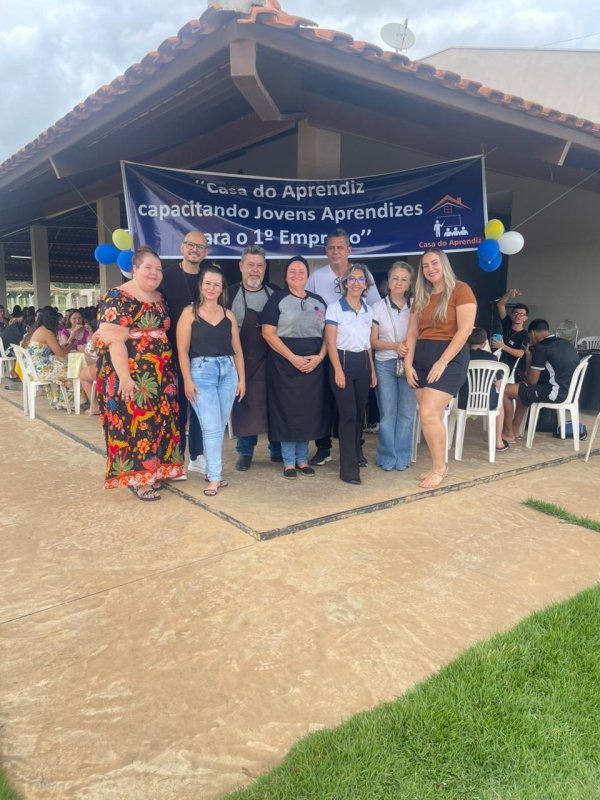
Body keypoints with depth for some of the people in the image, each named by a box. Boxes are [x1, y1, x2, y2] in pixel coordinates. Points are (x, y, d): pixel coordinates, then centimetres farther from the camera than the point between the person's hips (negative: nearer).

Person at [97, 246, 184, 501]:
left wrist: (167, 372, 12)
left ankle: (151, 471, 23)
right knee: (133, 421, -3)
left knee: (158, 420, 11)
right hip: (131, 373, -8)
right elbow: (114, 340, -17)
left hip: (160, 374, 8)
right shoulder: (118, 298, -10)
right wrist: (124, 377, -23)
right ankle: (135, 477, 8)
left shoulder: (159, 298, 13)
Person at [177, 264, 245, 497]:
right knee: (211, 427, -7)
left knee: (220, 427, 7)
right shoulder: (190, 312, 1)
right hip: (201, 372, -4)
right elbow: (182, 350, -4)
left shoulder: (228, 315, 12)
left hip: (228, 372, 4)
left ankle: (212, 470, 20)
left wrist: (241, 379, 8)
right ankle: (214, 477, 0)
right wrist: (187, 381, -10)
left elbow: (237, 350, 13)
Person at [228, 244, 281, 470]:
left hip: (272, 360, 2)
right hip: (242, 361, -2)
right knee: (243, 404, 3)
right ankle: (245, 452, 17)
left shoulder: (276, 294, 6)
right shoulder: (230, 294, -1)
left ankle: (278, 449, 22)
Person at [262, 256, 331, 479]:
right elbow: (268, 333, -9)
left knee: (309, 411, 7)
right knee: (287, 410, 0)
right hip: (285, 364, -4)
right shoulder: (277, 299, 0)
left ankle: (302, 459, 20)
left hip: (314, 364, 4)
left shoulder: (318, 301, 13)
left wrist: (319, 356, -7)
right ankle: (289, 461, 12)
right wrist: (293, 358, -16)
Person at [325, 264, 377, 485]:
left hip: (363, 363, 5)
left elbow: (368, 343, 16)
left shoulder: (368, 311, 11)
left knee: (359, 412, 13)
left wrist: (372, 369, 13)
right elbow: (330, 342, -9)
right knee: (348, 414, -8)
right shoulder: (335, 308, -5)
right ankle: (348, 468, -4)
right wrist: (338, 371, -16)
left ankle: (356, 453, 34)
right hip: (343, 361, -5)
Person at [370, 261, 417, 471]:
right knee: (387, 413, 0)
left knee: (407, 413, 1)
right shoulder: (378, 307, 2)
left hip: (409, 364, 1)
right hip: (385, 364, -1)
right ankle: (387, 457, 12)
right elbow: (373, 341, 1)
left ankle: (402, 457, 12)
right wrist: (395, 346, -14)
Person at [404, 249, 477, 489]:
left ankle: (439, 468, 3)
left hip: (449, 358, -6)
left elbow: (465, 330, -14)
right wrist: (408, 364, -1)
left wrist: (442, 362, -18)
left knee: (428, 414, -13)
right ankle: (438, 465, 19)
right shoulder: (421, 297, 15)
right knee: (433, 417, 7)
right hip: (422, 358, 6)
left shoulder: (460, 290, -5)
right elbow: (412, 333, 11)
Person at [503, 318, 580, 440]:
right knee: (522, 390, 27)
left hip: (554, 393, -10)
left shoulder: (542, 347, -13)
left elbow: (532, 381, -9)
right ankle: (514, 431, 24)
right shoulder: (566, 343, 13)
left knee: (505, 390, -4)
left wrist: (528, 358, 4)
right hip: (568, 390, 10)